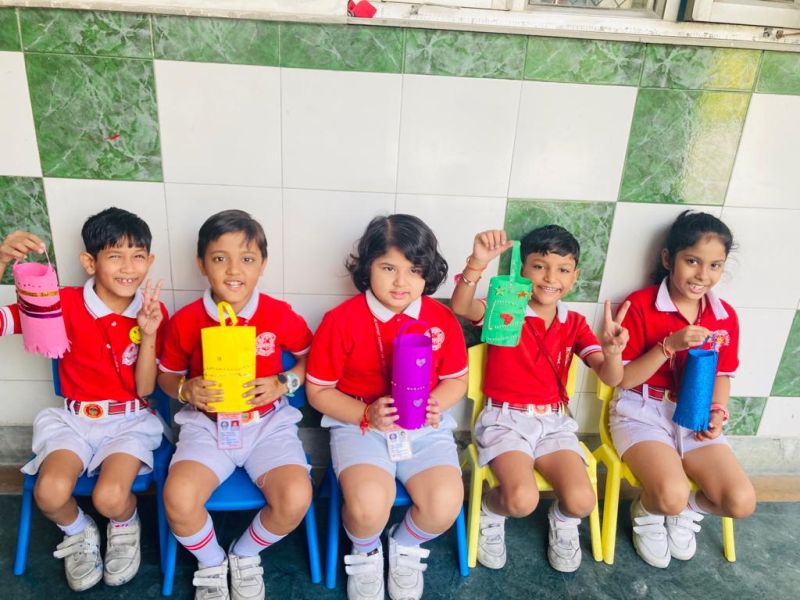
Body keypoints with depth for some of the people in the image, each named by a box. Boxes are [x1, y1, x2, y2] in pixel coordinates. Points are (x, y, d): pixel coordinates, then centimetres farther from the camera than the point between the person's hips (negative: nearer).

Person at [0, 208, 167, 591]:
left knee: (110, 497, -25)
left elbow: (145, 389, -8)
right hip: (74, 419, 1)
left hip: (130, 420, -1)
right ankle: (78, 532, 12)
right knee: (51, 492, -25)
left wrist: (148, 333, -23)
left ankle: (125, 525, 14)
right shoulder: (65, 304, -8)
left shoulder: (152, 311, -7)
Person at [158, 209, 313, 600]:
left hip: (268, 424, 0)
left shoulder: (281, 316, -9)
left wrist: (283, 383, -11)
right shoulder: (185, 321, -7)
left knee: (296, 499, -24)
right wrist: (186, 390, -14)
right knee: (178, 498, -26)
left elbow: (311, 357, 8)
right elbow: (167, 376, 9)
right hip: (207, 425, 1)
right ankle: (212, 563, 10)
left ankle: (245, 555, 12)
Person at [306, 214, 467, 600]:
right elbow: (317, 391, -4)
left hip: (425, 428, 3)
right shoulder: (341, 320, -11)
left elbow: (456, 379, 10)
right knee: (369, 505, -29)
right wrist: (366, 414, -19)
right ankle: (365, 553, 13)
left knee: (445, 506, -21)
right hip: (360, 426, -2)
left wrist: (437, 404, -13)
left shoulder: (442, 320, -3)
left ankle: (405, 546, 19)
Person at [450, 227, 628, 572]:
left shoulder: (574, 324, 5)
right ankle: (491, 512, 12)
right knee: (522, 499, -27)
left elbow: (610, 378, -5)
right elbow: (461, 307, -28)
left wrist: (612, 349, -29)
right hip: (506, 419, -3)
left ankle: (562, 521, 21)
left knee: (581, 501, -18)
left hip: (554, 421, 4)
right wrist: (478, 263, -46)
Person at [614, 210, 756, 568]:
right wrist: (669, 345, -25)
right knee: (671, 494, -28)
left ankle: (687, 511, 21)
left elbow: (722, 376, 14)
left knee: (741, 502, -14)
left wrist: (717, 413, -6)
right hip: (642, 411, -4)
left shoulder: (725, 317, 3)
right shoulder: (640, 305, -13)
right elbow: (624, 378, -12)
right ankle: (646, 513, 12)